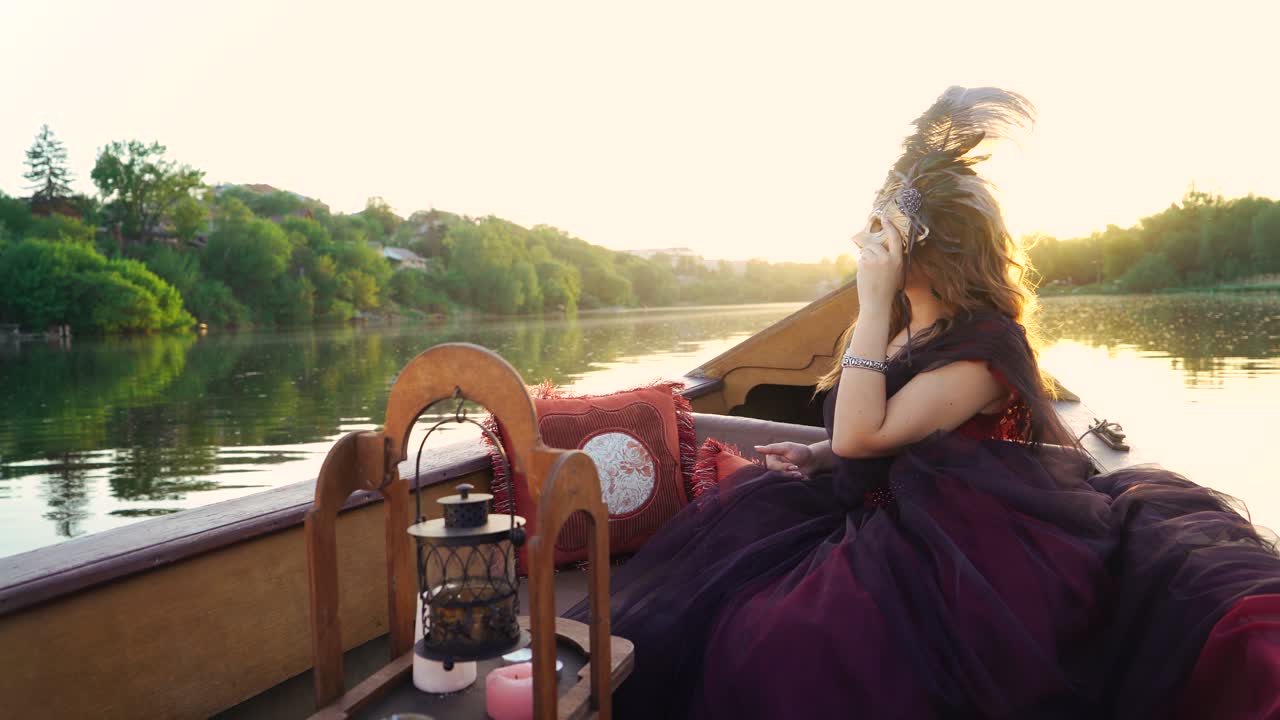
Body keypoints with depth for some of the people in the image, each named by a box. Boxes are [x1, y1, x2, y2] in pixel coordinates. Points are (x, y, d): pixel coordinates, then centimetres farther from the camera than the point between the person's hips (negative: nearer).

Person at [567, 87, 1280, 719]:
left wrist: (873, 301, -27)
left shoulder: (983, 348, -19)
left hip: (952, 557, -9)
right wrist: (814, 455, 7)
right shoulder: (908, 326, 9)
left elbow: (861, 434, -27)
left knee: (783, 644, -28)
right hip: (881, 515, 10)